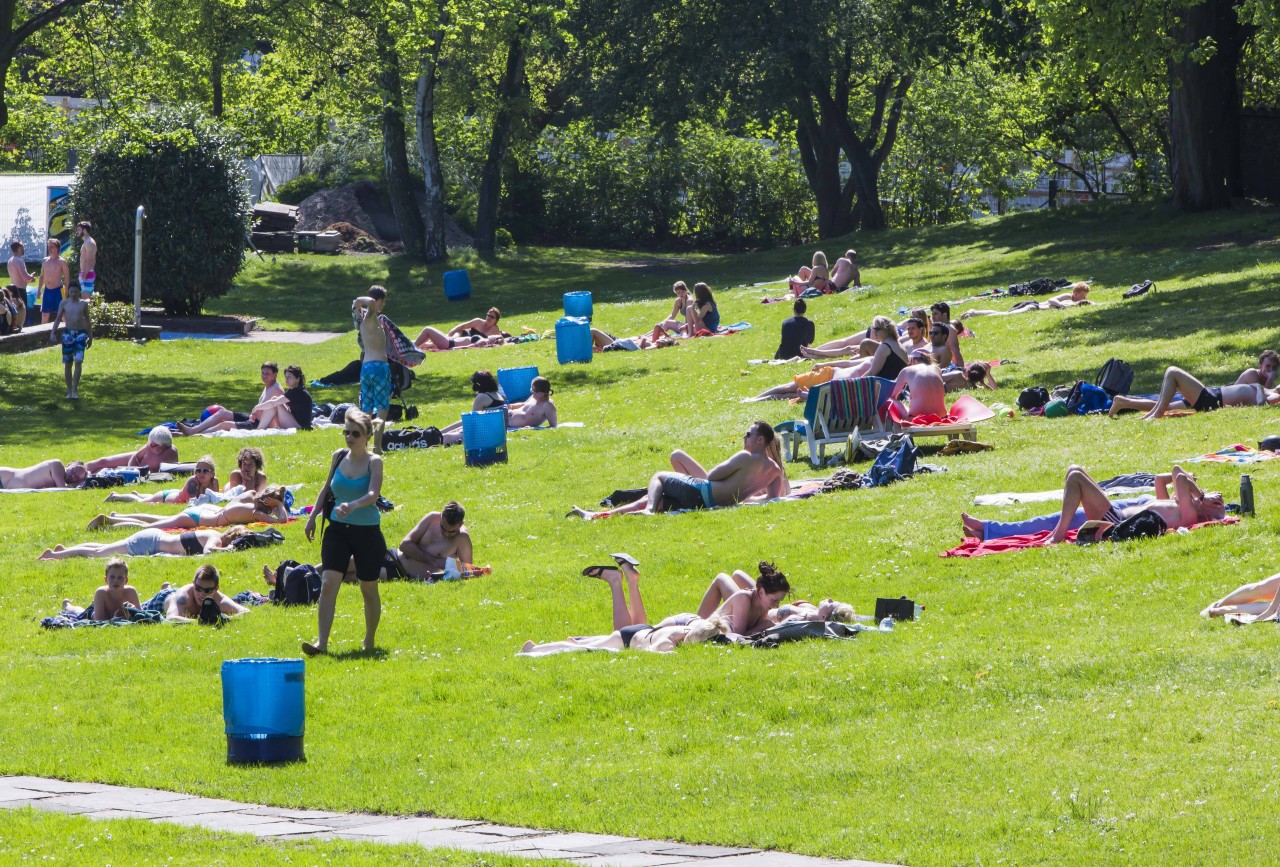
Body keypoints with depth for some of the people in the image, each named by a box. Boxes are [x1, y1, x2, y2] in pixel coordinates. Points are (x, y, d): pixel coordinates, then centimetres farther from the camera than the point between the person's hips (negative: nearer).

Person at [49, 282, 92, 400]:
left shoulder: (83, 304, 4)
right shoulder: (64, 304, 3)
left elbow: (87, 320, 11)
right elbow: (58, 318, 5)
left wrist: (90, 336, 12)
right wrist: (52, 332, -7)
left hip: (80, 334, -1)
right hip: (68, 333, 1)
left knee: (78, 361, -14)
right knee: (67, 363, 5)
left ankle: (75, 390, -13)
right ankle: (69, 391, 14)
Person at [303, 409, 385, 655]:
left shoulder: (374, 462, -10)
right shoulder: (339, 456, 4)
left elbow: (373, 494, -25)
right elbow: (327, 489, 18)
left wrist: (352, 506, -42)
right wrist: (313, 516, 13)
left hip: (367, 531, -3)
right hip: (338, 529, 3)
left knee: (368, 589, 10)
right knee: (328, 583, -12)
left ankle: (370, 641, 28)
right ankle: (322, 642, -17)